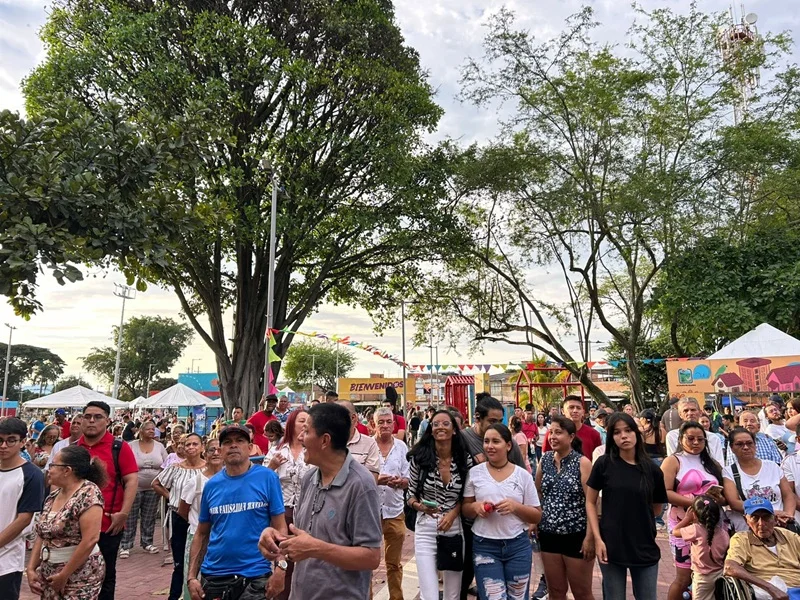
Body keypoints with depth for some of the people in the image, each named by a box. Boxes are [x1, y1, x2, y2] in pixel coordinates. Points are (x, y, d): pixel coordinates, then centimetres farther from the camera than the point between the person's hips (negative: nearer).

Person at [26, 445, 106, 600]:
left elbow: (90, 540, -23)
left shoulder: (88, 493, -19)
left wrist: (64, 575, -17)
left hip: (80, 574, -7)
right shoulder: (54, 495, 6)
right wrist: (31, 568, 4)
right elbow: (41, 535, 12)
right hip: (49, 572, 7)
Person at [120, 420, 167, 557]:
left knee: (149, 518, 12)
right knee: (130, 518, 2)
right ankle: (125, 546, 12)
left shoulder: (159, 446, 2)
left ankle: (147, 543, 24)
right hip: (134, 488, -3)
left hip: (153, 488, 3)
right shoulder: (131, 446, -6)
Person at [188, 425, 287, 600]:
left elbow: (279, 528, -7)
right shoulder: (211, 485, 3)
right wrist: (191, 576, 3)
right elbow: (201, 534, 9)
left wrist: (280, 567, -16)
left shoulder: (267, 478, -7)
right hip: (213, 575, 4)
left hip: (255, 575, -3)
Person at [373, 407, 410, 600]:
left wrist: (400, 481, -17)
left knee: (394, 563, 17)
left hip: (394, 511, 3)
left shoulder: (401, 446, 3)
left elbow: (408, 480, 5)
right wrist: (375, 480, -22)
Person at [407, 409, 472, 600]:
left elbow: (466, 496, 7)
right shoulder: (419, 457, -9)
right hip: (426, 530, -2)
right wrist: (420, 506, -20)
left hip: (455, 529, 3)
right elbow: (410, 495, 1)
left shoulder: (465, 459, -3)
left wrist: (452, 513, -10)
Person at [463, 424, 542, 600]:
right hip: (484, 546, -1)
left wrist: (516, 507, -16)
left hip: (518, 545, 1)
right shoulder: (474, 473, -1)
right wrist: (475, 507, -15)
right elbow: (464, 508, 6)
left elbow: (537, 516, 3)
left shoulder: (523, 475, -1)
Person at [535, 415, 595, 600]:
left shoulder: (582, 463, -12)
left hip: (577, 536, -4)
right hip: (549, 535, 4)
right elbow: (537, 492, 13)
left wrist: (590, 537, -17)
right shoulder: (545, 460, 2)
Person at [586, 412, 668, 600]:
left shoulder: (651, 468, -1)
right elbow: (590, 502, -2)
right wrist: (597, 538, -9)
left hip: (645, 547, 2)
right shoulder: (604, 464, -6)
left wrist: (637, 517, 3)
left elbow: (656, 508, 12)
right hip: (611, 546, -1)